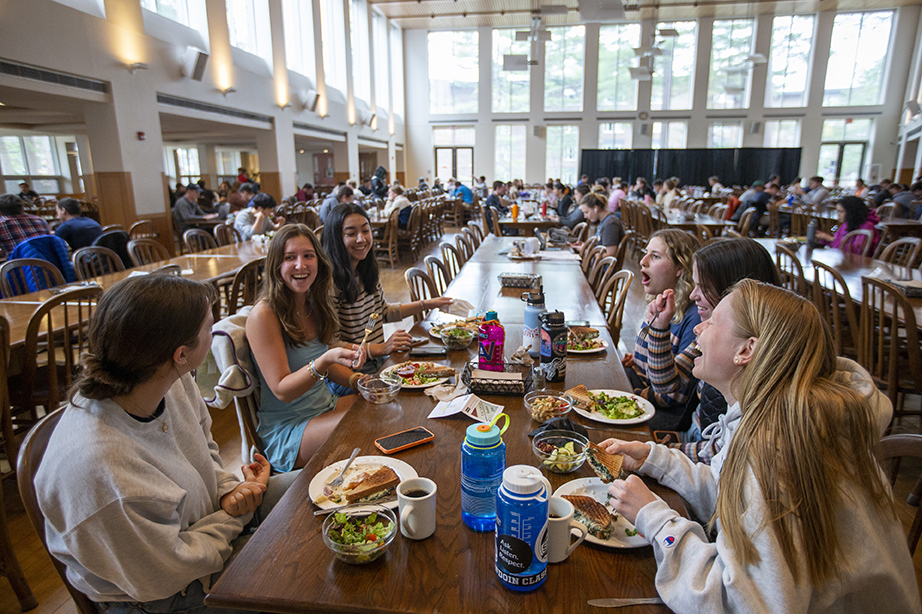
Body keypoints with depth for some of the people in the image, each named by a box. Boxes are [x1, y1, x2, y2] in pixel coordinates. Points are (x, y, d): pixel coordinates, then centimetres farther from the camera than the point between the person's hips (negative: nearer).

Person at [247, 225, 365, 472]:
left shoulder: (314, 304, 4)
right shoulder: (263, 315, -18)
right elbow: (282, 391, -19)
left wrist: (356, 379, -4)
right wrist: (325, 361, -35)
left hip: (326, 407, 8)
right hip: (286, 431, -7)